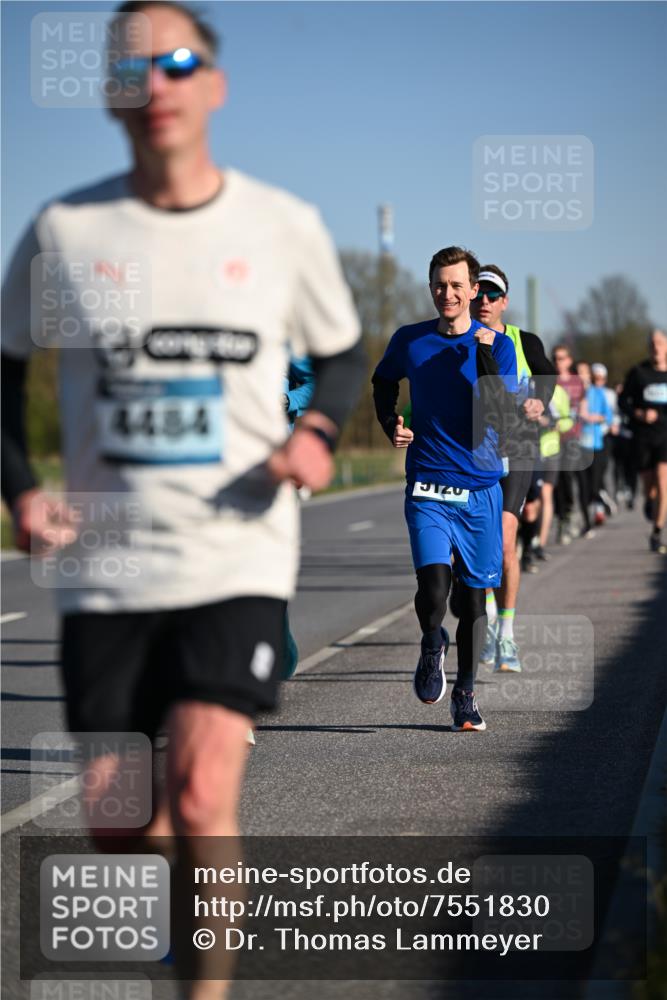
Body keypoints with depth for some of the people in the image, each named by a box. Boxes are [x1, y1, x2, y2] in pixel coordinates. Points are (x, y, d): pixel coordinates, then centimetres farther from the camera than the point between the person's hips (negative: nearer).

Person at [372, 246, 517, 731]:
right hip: (427, 489, 0)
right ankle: (432, 646, 16)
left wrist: (484, 353, -20)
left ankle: (466, 694, 23)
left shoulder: (498, 345, -1)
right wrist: (391, 425, 8)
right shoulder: (409, 341, 4)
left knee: (474, 598, 6)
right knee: (433, 586, -17)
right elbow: (384, 382, 25)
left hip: (480, 489, 0)